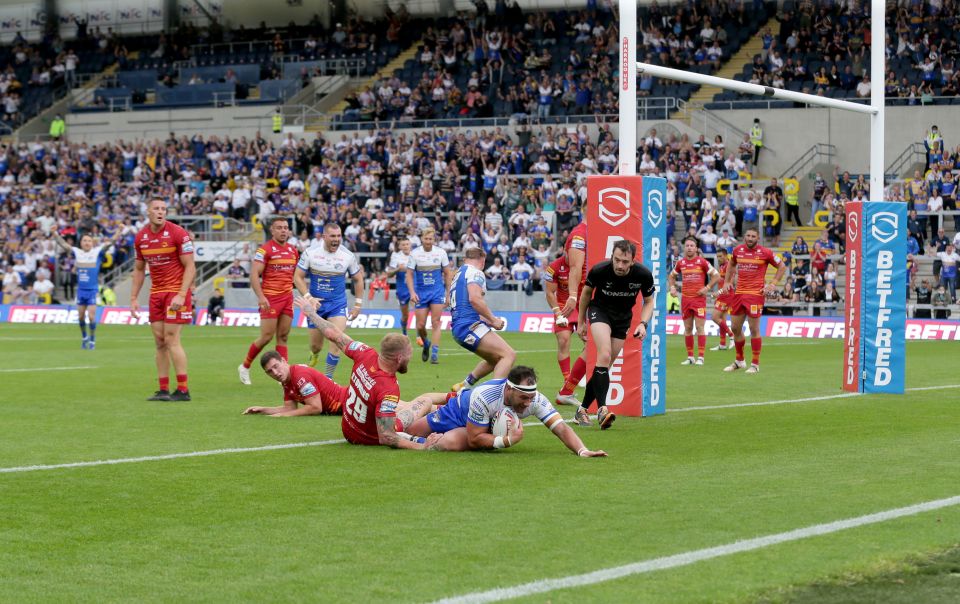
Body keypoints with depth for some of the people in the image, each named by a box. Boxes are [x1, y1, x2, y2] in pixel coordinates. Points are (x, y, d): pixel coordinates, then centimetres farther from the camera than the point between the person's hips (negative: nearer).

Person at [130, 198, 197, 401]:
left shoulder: (178, 233, -11)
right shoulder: (141, 237, 6)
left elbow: (190, 267, -12)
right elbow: (139, 270, 16)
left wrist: (181, 295, -20)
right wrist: (134, 298, 11)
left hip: (176, 291, -6)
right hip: (156, 292, 6)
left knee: (171, 339, -11)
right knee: (159, 342, 4)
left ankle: (183, 390, -7)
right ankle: (163, 390, 7)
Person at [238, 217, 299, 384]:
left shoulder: (293, 251, 11)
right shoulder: (265, 250, -8)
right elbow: (254, 274, -14)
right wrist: (260, 296, -25)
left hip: (288, 298, 6)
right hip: (270, 298, -6)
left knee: (283, 337, 4)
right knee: (267, 337, -6)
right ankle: (245, 367, 13)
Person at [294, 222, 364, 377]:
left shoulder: (348, 255, -5)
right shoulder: (310, 253, -8)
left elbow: (358, 279, 7)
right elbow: (298, 277, -4)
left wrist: (358, 305, 4)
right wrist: (308, 297, -17)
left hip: (338, 305, 0)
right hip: (316, 304, 0)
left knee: (336, 339, -18)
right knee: (315, 345, 8)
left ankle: (327, 378, -6)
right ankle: (314, 356, 46)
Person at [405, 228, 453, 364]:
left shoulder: (441, 253, -1)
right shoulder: (415, 253, -3)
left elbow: (447, 274, 6)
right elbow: (409, 275, -1)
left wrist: (448, 295, 5)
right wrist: (412, 293, -14)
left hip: (437, 291, 0)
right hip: (421, 292, 0)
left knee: (436, 322, -10)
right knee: (420, 325, 0)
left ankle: (435, 353, -9)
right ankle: (426, 344, 30)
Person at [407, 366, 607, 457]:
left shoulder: (535, 399, -34)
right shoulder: (484, 397, -43)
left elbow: (561, 428, -37)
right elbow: (474, 439, -34)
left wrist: (582, 450, -54)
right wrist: (507, 441, -46)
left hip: (489, 426, 2)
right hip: (459, 410, -2)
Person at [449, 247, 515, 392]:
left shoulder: (459, 273, 24)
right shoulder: (475, 272, -4)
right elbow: (474, 299, -21)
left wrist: (487, 320, 29)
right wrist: (493, 320, -14)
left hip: (458, 328, 10)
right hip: (470, 326, -10)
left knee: (495, 359, 23)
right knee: (509, 354, -17)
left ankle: (463, 386, 22)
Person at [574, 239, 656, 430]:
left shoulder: (643, 275, -22)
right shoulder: (599, 270, -25)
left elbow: (648, 301, -2)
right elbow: (587, 292, -2)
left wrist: (643, 324, -19)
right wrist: (581, 322, 6)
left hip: (623, 317, 3)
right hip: (600, 310, -3)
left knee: (605, 364, 3)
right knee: (604, 356, -25)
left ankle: (582, 409, 18)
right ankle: (601, 409, -30)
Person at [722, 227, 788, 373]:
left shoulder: (765, 252, -6)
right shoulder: (738, 250, 7)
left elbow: (782, 266, 2)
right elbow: (731, 264, 27)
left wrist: (773, 284, -6)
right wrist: (728, 281, 17)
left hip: (755, 294, -5)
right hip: (739, 293, 5)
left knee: (754, 329, -4)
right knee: (735, 328, 10)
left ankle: (755, 364, 4)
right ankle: (739, 361, 26)